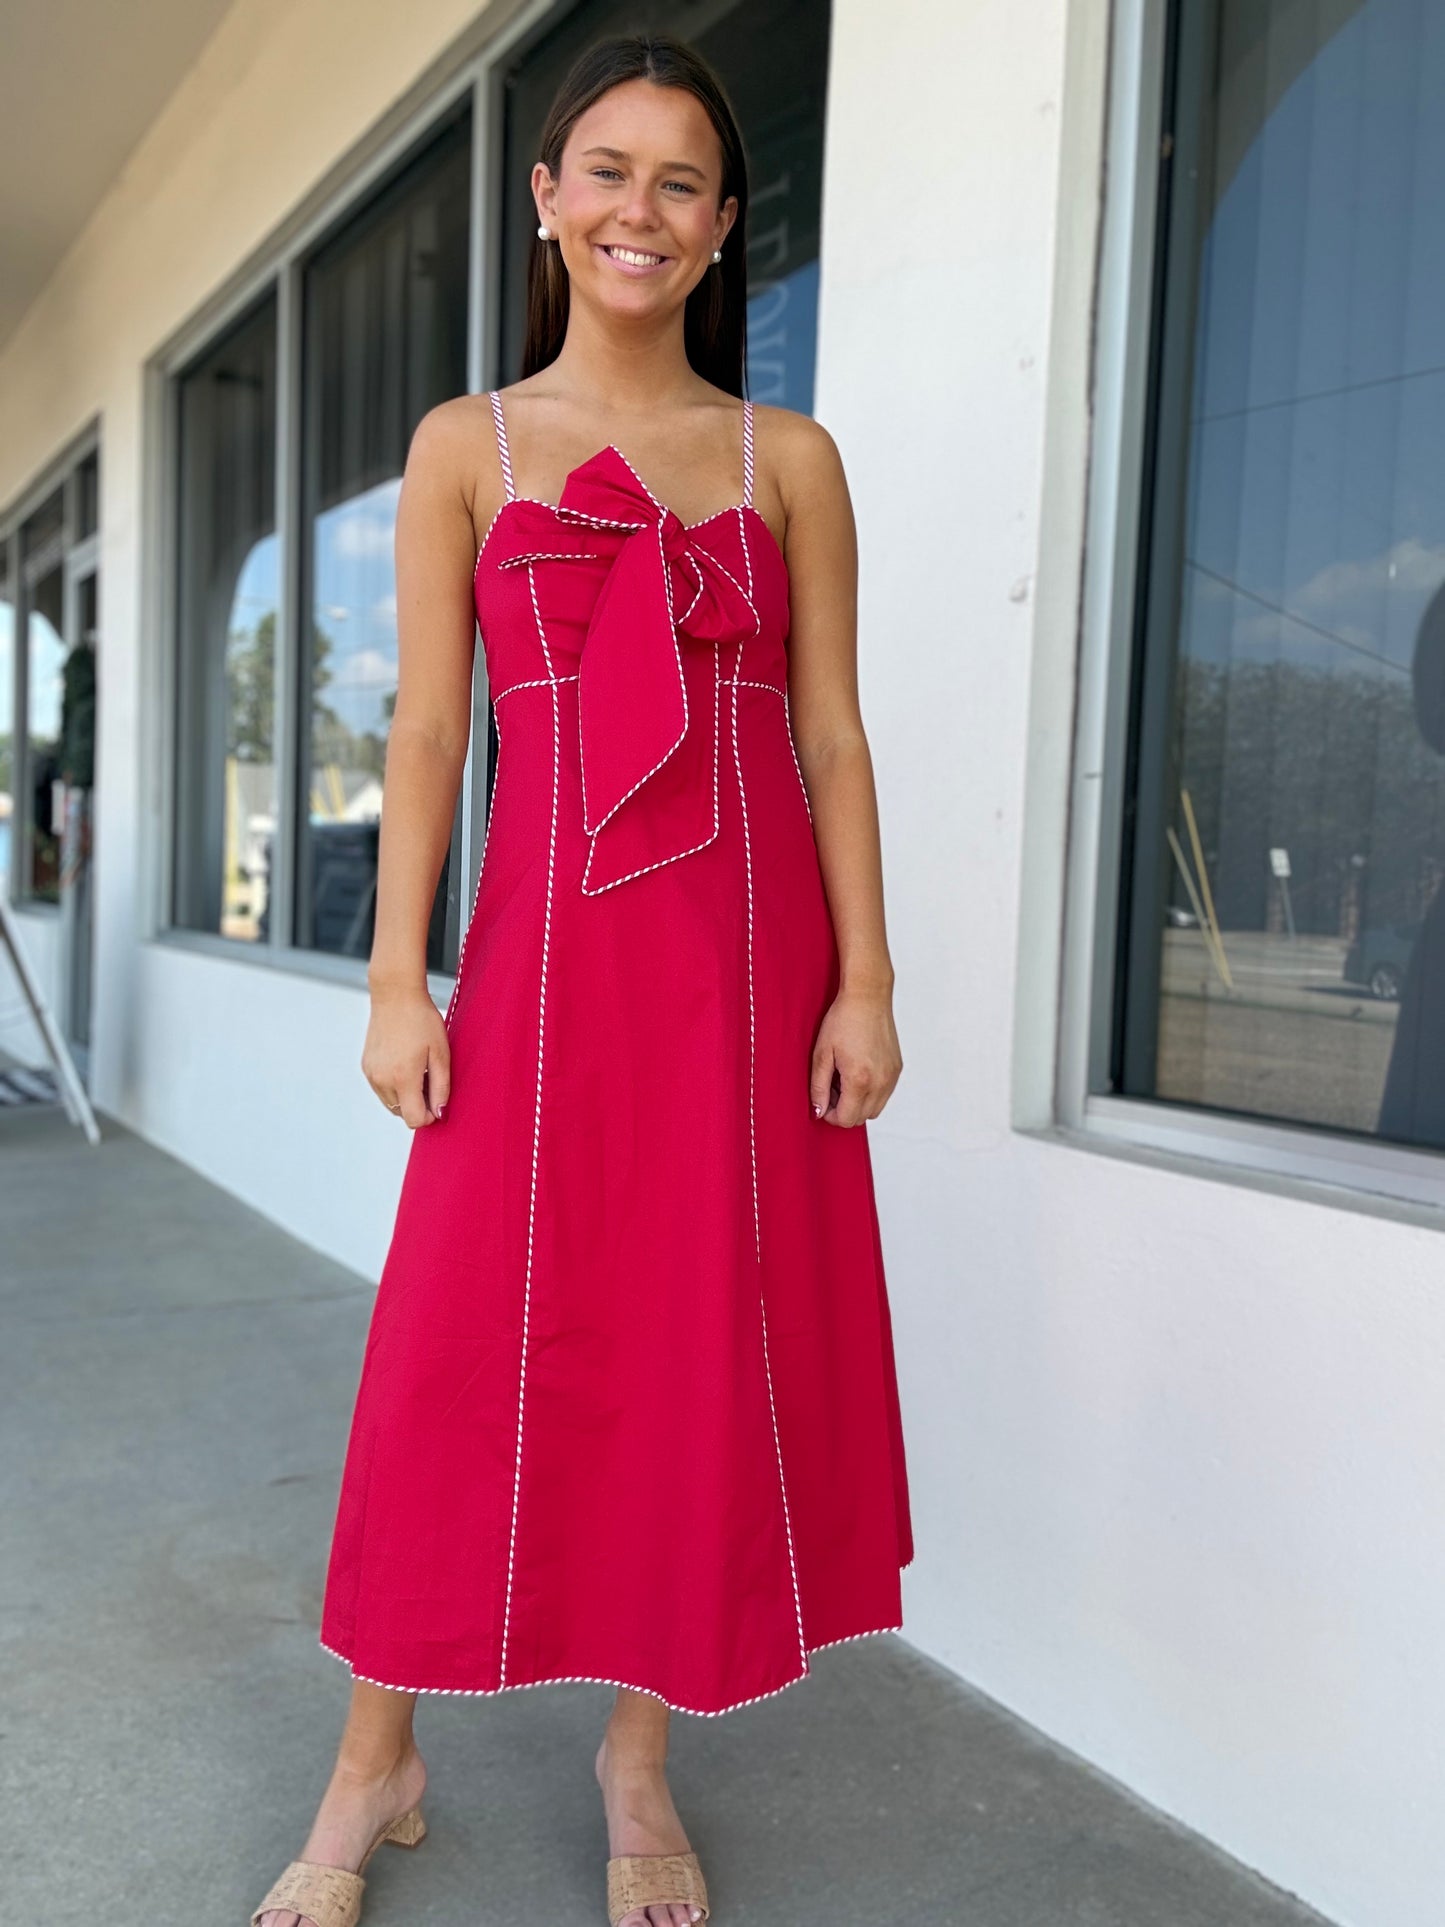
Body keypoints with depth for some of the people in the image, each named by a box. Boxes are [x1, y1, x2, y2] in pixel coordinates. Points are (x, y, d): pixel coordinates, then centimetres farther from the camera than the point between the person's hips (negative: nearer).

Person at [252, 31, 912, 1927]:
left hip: (749, 950, 1)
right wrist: (398, 981, -3)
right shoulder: (464, 447, 9)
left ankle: (642, 1753, 26)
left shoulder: (790, 458, 9)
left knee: (710, 1346, 5)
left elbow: (832, 736, 5)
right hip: (546, 940, 0)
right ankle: (378, 1764, 23)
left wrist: (865, 980, -2)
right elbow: (426, 727, 4)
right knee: (465, 1343, 2)